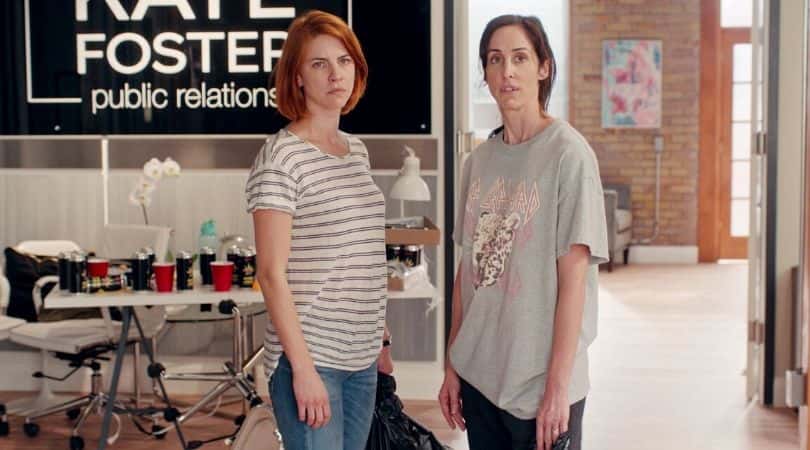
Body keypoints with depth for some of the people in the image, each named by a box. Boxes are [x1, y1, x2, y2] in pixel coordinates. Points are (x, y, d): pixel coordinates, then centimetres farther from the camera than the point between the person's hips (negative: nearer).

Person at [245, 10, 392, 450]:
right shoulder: (280, 157, -11)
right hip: (309, 355, -7)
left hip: (361, 357, 7)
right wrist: (303, 368, -17)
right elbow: (272, 273, -14)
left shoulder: (357, 150, 11)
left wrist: (380, 341, 15)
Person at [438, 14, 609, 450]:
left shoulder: (568, 154, -10)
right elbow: (467, 270, 9)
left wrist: (558, 386, -14)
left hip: (541, 382, -5)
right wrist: (451, 366, 9)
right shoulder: (479, 161, 6)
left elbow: (573, 278, -12)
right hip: (478, 376, 5)